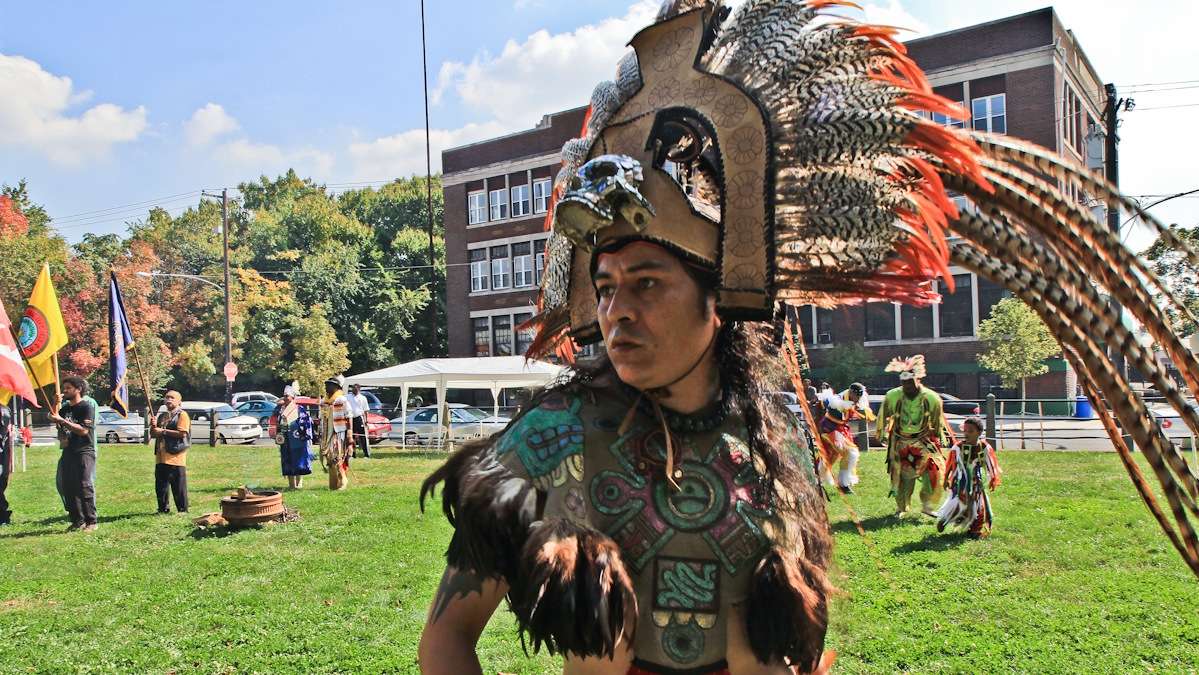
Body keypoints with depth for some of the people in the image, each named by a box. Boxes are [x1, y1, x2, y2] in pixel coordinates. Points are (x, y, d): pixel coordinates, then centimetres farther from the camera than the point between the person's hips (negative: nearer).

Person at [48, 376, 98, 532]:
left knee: (85, 487, -10)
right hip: (68, 452, 8)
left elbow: (83, 430, -17)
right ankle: (77, 521, 14)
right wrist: (56, 404, -2)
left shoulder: (87, 406, -8)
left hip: (84, 452, -8)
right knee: (68, 488, 7)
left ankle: (91, 522, -6)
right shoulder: (65, 407, 17)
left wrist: (62, 420, -18)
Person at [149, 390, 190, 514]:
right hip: (161, 458, 8)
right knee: (160, 485, 11)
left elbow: (182, 433, -16)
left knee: (178, 486, -4)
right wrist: (153, 427, 1)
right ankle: (163, 509, 20)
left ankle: (183, 510, 1)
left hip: (175, 456, -8)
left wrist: (163, 431, -14)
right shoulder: (162, 416, 20)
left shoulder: (182, 415, -4)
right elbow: (153, 434, 22)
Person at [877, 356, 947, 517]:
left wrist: (940, 439, 12)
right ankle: (901, 507, 24)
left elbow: (938, 420, 5)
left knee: (935, 471, -13)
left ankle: (928, 506, 2)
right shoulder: (893, 396, -12)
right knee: (901, 474, 4)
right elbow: (884, 415, 6)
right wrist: (883, 434, 10)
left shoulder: (931, 398, -11)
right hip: (900, 442, 0)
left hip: (924, 441, 0)